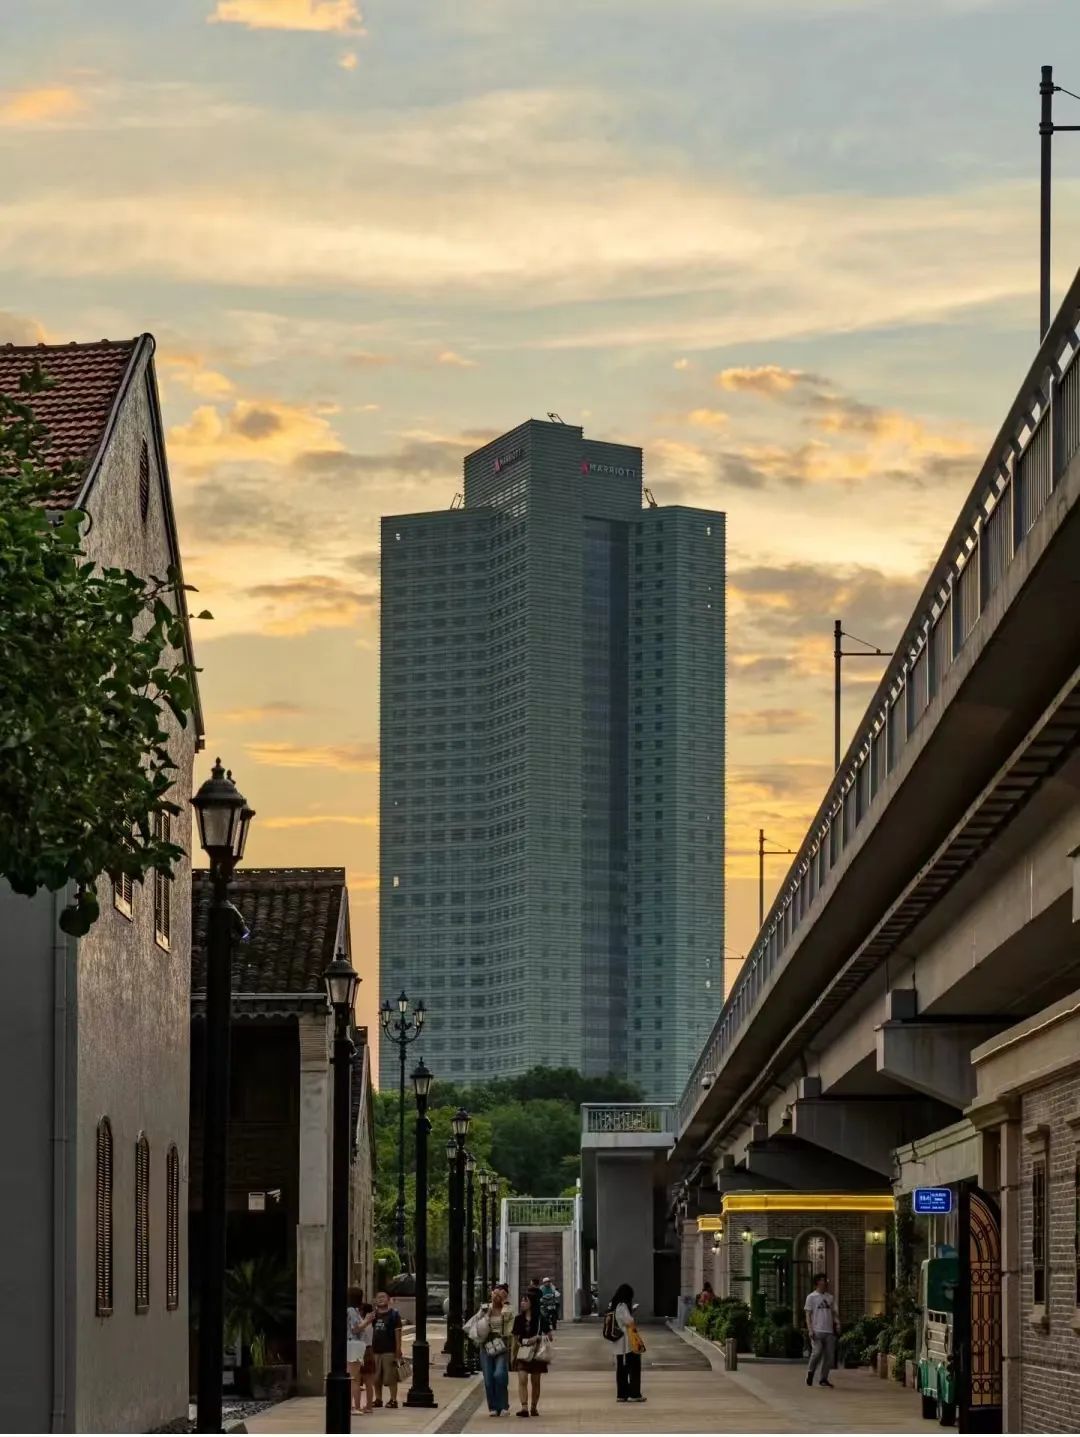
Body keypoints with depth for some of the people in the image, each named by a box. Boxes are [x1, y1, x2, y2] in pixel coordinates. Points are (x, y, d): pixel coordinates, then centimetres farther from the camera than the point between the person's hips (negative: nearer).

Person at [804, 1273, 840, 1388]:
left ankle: (823, 1379, 9)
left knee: (829, 1356, 1)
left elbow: (833, 1312, 19)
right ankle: (810, 1373, 8)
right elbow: (808, 1314, -1)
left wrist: (837, 1322, -1)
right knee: (817, 1353, -13)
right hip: (817, 1331, -5)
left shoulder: (830, 1297, 17)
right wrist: (810, 1330, -12)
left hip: (829, 1331, 5)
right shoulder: (811, 1297, 2)